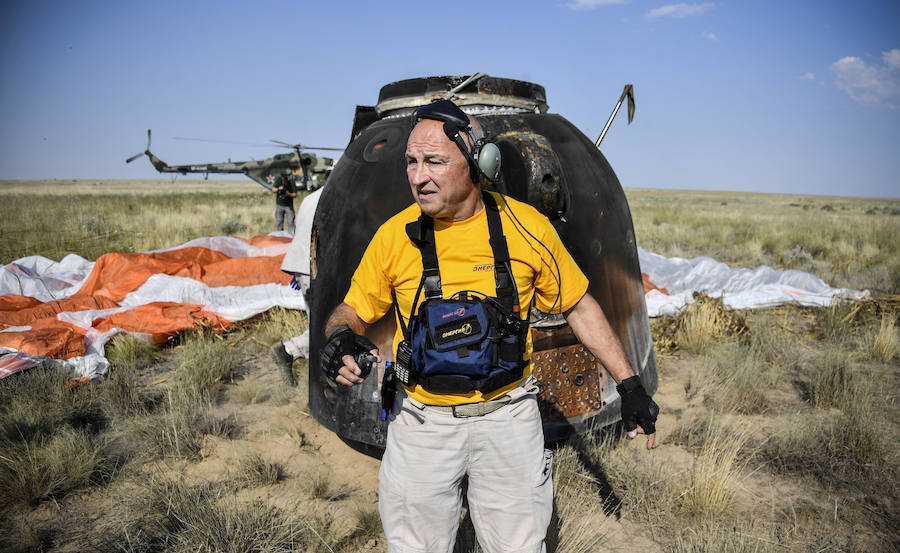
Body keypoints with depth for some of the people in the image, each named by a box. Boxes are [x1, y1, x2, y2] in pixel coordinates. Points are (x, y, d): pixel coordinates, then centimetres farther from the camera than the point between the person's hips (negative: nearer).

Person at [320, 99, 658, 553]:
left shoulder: (527, 227, -8)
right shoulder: (394, 236, -7)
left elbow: (579, 307, 3)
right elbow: (352, 312, 3)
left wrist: (629, 384, 2)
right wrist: (340, 338, -21)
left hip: (507, 414, 0)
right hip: (422, 421, 1)